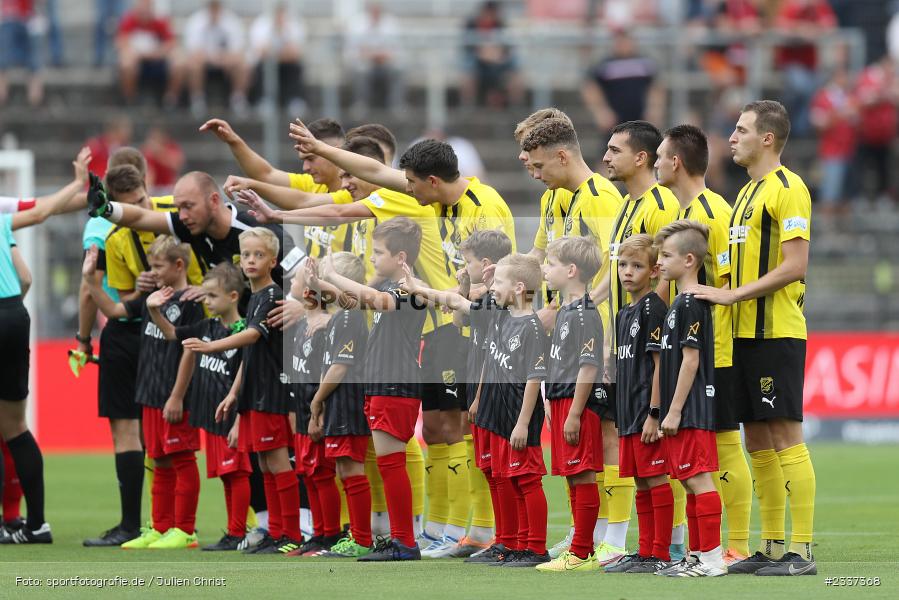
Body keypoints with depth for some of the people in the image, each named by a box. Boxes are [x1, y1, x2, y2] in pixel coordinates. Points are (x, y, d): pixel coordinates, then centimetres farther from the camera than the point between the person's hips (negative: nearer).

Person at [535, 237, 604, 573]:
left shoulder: (585, 314, -15)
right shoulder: (565, 311, 16)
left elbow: (589, 368, -19)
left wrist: (574, 414, -21)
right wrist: (552, 406, 22)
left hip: (578, 404, -10)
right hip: (561, 403, 10)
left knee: (582, 477, -7)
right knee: (574, 479, 13)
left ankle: (581, 555, -6)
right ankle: (582, 549, 19)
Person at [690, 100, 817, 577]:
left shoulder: (786, 189, -11)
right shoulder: (748, 192, 18)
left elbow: (794, 266, -18)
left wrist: (732, 295, -18)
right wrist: (724, 295, 10)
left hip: (776, 333, -9)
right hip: (747, 332, 9)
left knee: (785, 437, -9)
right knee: (757, 441, 10)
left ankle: (801, 550, -9)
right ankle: (770, 548, 14)